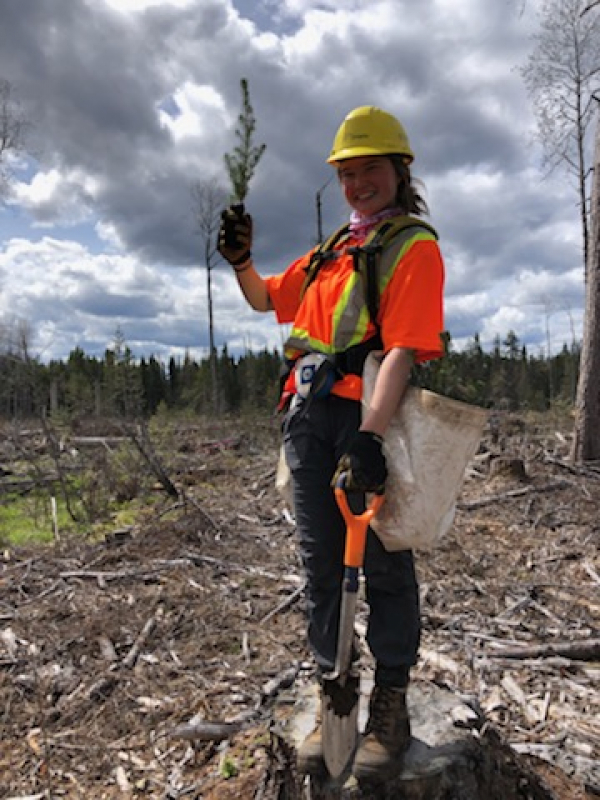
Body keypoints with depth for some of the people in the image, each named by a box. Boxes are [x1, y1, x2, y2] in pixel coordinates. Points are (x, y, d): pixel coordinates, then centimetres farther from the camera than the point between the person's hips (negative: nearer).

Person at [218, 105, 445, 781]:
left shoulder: (414, 246, -1)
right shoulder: (331, 251, 22)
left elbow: (402, 347, -15)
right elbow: (265, 299, 32)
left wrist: (370, 437, -26)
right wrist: (240, 260, 12)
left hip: (366, 413, -6)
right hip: (308, 413, 7)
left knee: (382, 561, 4)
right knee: (321, 560, 10)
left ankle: (390, 707, 22)